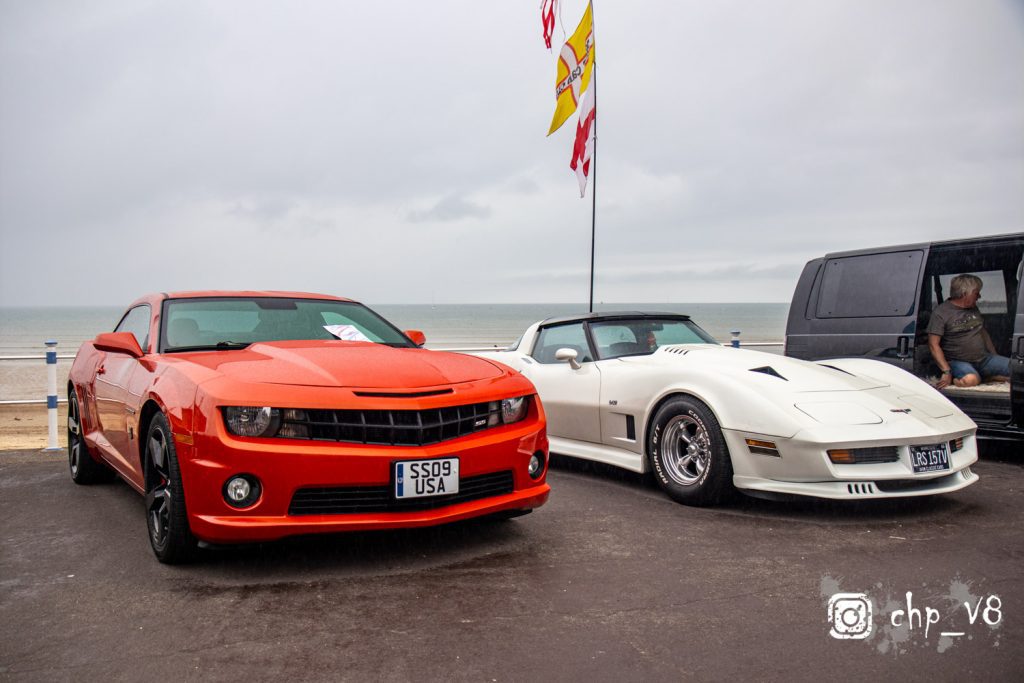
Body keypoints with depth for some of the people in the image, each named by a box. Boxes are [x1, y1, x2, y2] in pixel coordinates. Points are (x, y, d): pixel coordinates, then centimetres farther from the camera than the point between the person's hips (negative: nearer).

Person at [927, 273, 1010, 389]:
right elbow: (934, 345, -14)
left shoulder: (974, 308, 16)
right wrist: (947, 372, -23)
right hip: (958, 361, -6)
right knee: (970, 380, -38)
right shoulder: (941, 312, -8)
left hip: (984, 358, 6)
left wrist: (996, 360, 18)